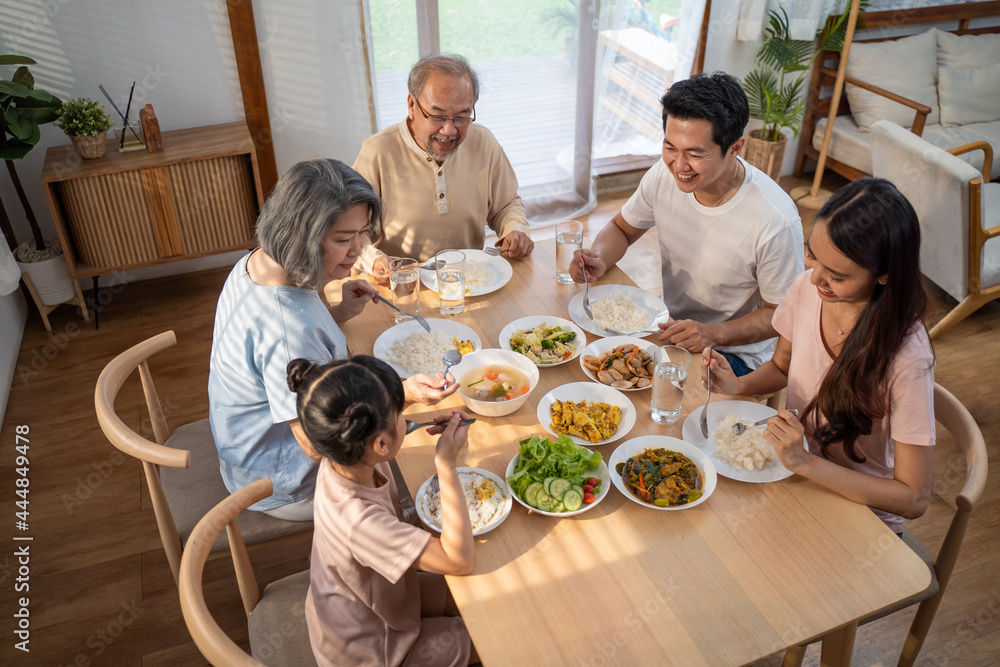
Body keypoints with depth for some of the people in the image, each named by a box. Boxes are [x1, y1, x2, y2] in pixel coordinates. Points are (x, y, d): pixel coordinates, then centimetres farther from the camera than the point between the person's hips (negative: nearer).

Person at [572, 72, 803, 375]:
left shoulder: (775, 222, -28)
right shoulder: (664, 175, -12)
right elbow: (621, 228, 7)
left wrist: (713, 334, -30)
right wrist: (599, 260, -16)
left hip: (735, 353, -5)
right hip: (673, 327, 5)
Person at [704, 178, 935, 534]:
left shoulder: (907, 360, -29)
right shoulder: (806, 289, -13)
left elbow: (914, 498, -22)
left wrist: (804, 462, -31)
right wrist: (739, 384, -12)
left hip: (863, 513, -5)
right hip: (800, 469, 5)